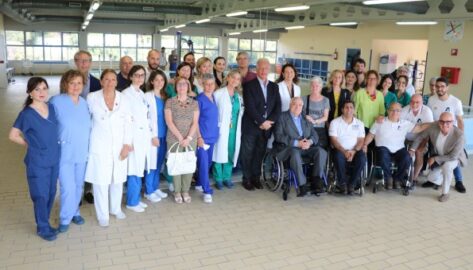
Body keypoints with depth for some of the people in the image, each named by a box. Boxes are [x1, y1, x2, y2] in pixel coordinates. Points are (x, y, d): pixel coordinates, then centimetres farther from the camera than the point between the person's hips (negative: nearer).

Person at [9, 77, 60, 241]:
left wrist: (53, 146, 6)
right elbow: (13, 135, -7)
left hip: (54, 159, 5)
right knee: (41, 195, 5)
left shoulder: (52, 108, 0)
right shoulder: (27, 114, -15)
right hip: (37, 162, -5)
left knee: (51, 193, 15)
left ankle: (44, 223, 33)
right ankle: (43, 228, 23)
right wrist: (30, 144, 0)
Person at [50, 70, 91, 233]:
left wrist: (89, 146, 10)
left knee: (78, 185, 16)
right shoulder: (56, 102, -11)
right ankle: (65, 218, 16)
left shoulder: (85, 103, 3)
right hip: (64, 152, -4)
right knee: (68, 187, -5)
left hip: (82, 152, 5)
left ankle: (75, 212, 36)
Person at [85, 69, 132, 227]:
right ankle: (102, 215, 16)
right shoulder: (92, 98, -4)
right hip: (100, 146, -2)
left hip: (119, 145, 2)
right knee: (101, 181, 0)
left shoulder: (123, 99, 0)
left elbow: (128, 123, 1)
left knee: (118, 179, 11)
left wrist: (127, 145, -4)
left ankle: (116, 208, 32)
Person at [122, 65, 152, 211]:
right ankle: (132, 202, 10)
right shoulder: (126, 94, -8)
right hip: (134, 136, -7)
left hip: (145, 135, 7)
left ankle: (136, 199, 22)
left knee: (140, 168, 11)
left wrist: (150, 134, 13)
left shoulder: (142, 94, 15)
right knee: (135, 170, -3)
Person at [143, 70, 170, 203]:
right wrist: (153, 135, -13)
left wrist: (164, 134, 4)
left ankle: (156, 188, 24)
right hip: (153, 135, -5)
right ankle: (148, 191, 11)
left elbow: (166, 117, 12)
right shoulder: (147, 96, -5)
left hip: (163, 134, 5)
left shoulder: (165, 96, 11)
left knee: (159, 163, 12)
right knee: (152, 163, -1)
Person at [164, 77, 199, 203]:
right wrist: (180, 137, -10)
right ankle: (177, 191, 13)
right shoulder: (170, 102, 2)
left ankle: (185, 191, 15)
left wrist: (188, 138, -10)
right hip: (174, 139, -1)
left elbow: (195, 123, 2)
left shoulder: (194, 103, 7)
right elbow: (169, 122, -4)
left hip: (190, 139, 2)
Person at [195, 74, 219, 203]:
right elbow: (195, 120, -11)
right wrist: (199, 137, -15)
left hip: (212, 135, 7)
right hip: (202, 136, -7)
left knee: (208, 162, 14)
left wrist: (216, 132, 13)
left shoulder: (214, 97, 9)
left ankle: (199, 183, 30)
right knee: (203, 163, -6)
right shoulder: (199, 99, -10)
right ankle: (207, 191, -2)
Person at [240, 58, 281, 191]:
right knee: (247, 154, 3)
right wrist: (261, 122, -14)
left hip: (266, 126, 4)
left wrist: (269, 121, -8)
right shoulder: (249, 85, -2)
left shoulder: (274, 87, 12)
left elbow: (278, 107, 7)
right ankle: (247, 179, 15)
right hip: (251, 126, -3)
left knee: (260, 154, 7)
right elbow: (250, 107, -11)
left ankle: (256, 178, 20)